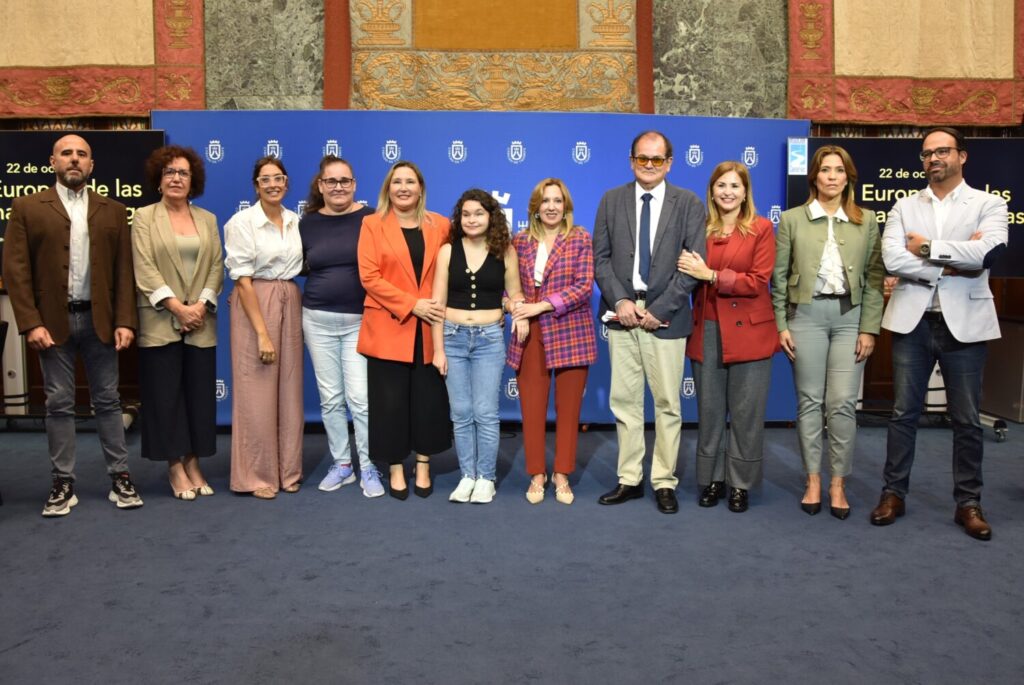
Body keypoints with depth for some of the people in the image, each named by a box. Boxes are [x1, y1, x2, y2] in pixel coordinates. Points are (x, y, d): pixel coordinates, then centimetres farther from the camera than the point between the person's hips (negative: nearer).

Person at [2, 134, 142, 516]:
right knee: (59, 404, 5)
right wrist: (31, 323, -11)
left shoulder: (113, 211, 8)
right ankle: (63, 484, 14)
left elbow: (124, 271, 5)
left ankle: (120, 477, 14)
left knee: (107, 400, 7)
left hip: (99, 319, 1)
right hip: (52, 321, -1)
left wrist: (124, 321, -4)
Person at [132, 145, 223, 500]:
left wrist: (201, 304, -9)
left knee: (199, 394, 4)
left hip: (201, 322, 3)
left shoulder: (207, 219, 13)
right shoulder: (144, 217, 4)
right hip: (161, 322, -3)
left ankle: (193, 464, 13)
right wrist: (177, 307, -14)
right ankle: (175, 467, 8)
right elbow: (144, 269, -6)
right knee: (166, 395, 0)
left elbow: (217, 266, 6)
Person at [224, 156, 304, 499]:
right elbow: (243, 279, -12)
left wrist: (300, 314, 5)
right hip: (253, 305, -5)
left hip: (290, 304, 5)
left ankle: (287, 470, 20)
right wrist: (262, 332, -16)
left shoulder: (296, 221, 7)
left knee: (290, 391, 8)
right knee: (257, 393, -1)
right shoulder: (242, 222, -8)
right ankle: (258, 475, 11)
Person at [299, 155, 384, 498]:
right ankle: (341, 464, 23)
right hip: (318, 319, 3)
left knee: (360, 397, -4)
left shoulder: (371, 219, -5)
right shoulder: (308, 223, 4)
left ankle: (369, 468, 9)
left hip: (360, 321, -3)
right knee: (330, 397, 10)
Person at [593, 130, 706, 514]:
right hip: (622, 314, 2)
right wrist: (620, 300, -10)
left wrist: (660, 309, -11)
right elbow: (600, 257, 5)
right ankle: (630, 479, 16)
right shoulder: (611, 200, 9)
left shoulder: (689, 204, 3)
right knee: (624, 402, 6)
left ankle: (664, 482, 14)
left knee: (668, 404, 3)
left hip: (665, 317, -2)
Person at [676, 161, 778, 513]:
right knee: (709, 409, 8)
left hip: (748, 331, -3)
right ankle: (712, 478, 22)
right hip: (706, 330, 3)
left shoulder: (761, 228, -2)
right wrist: (691, 272, -7)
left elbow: (758, 282, -10)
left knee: (746, 411, 3)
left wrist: (710, 275, -16)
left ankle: (741, 483, 16)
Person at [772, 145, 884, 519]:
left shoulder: (867, 221, 7)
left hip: (850, 315, 1)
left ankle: (838, 483, 10)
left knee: (843, 403, -2)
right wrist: (781, 325, -1)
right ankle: (813, 481, 15)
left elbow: (875, 278, 5)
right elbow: (779, 277, 4)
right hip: (806, 314, 0)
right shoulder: (792, 219, 4)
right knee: (809, 401, 4)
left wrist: (869, 328, -1)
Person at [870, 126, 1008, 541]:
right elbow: (892, 259, -9)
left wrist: (928, 248, -10)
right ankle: (894, 493, 19)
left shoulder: (989, 204, 2)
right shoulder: (904, 207, 7)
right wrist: (953, 264, -12)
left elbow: (988, 252, -18)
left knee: (966, 419, 7)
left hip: (964, 322, -1)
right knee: (904, 413, 8)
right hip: (912, 321, 2)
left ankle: (968, 503, 19)